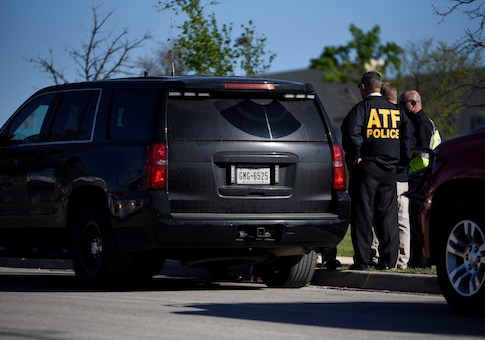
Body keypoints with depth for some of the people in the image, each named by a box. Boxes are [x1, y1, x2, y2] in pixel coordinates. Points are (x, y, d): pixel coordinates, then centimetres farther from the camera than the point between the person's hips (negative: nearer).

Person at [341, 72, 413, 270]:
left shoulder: (362, 109, -6)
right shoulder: (396, 110, 10)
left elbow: (350, 132, -19)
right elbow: (407, 134, 9)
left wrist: (354, 159, -11)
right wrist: (401, 160, 15)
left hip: (366, 167, -4)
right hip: (389, 170, 4)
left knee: (363, 216, -1)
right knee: (388, 215, 8)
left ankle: (362, 261, -3)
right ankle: (388, 260, 7)